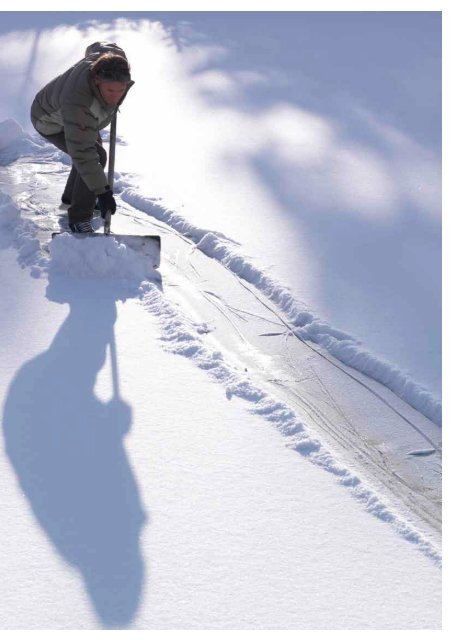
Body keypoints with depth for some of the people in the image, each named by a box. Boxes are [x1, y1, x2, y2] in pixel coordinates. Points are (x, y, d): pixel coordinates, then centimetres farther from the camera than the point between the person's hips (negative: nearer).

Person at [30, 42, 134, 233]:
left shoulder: (114, 57, -30)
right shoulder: (78, 104, -49)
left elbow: (95, 47, -3)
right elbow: (82, 153, -45)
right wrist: (102, 191, -45)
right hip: (52, 123, -8)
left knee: (94, 150, 20)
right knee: (96, 156, -19)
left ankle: (71, 196, 42)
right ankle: (78, 218, -7)